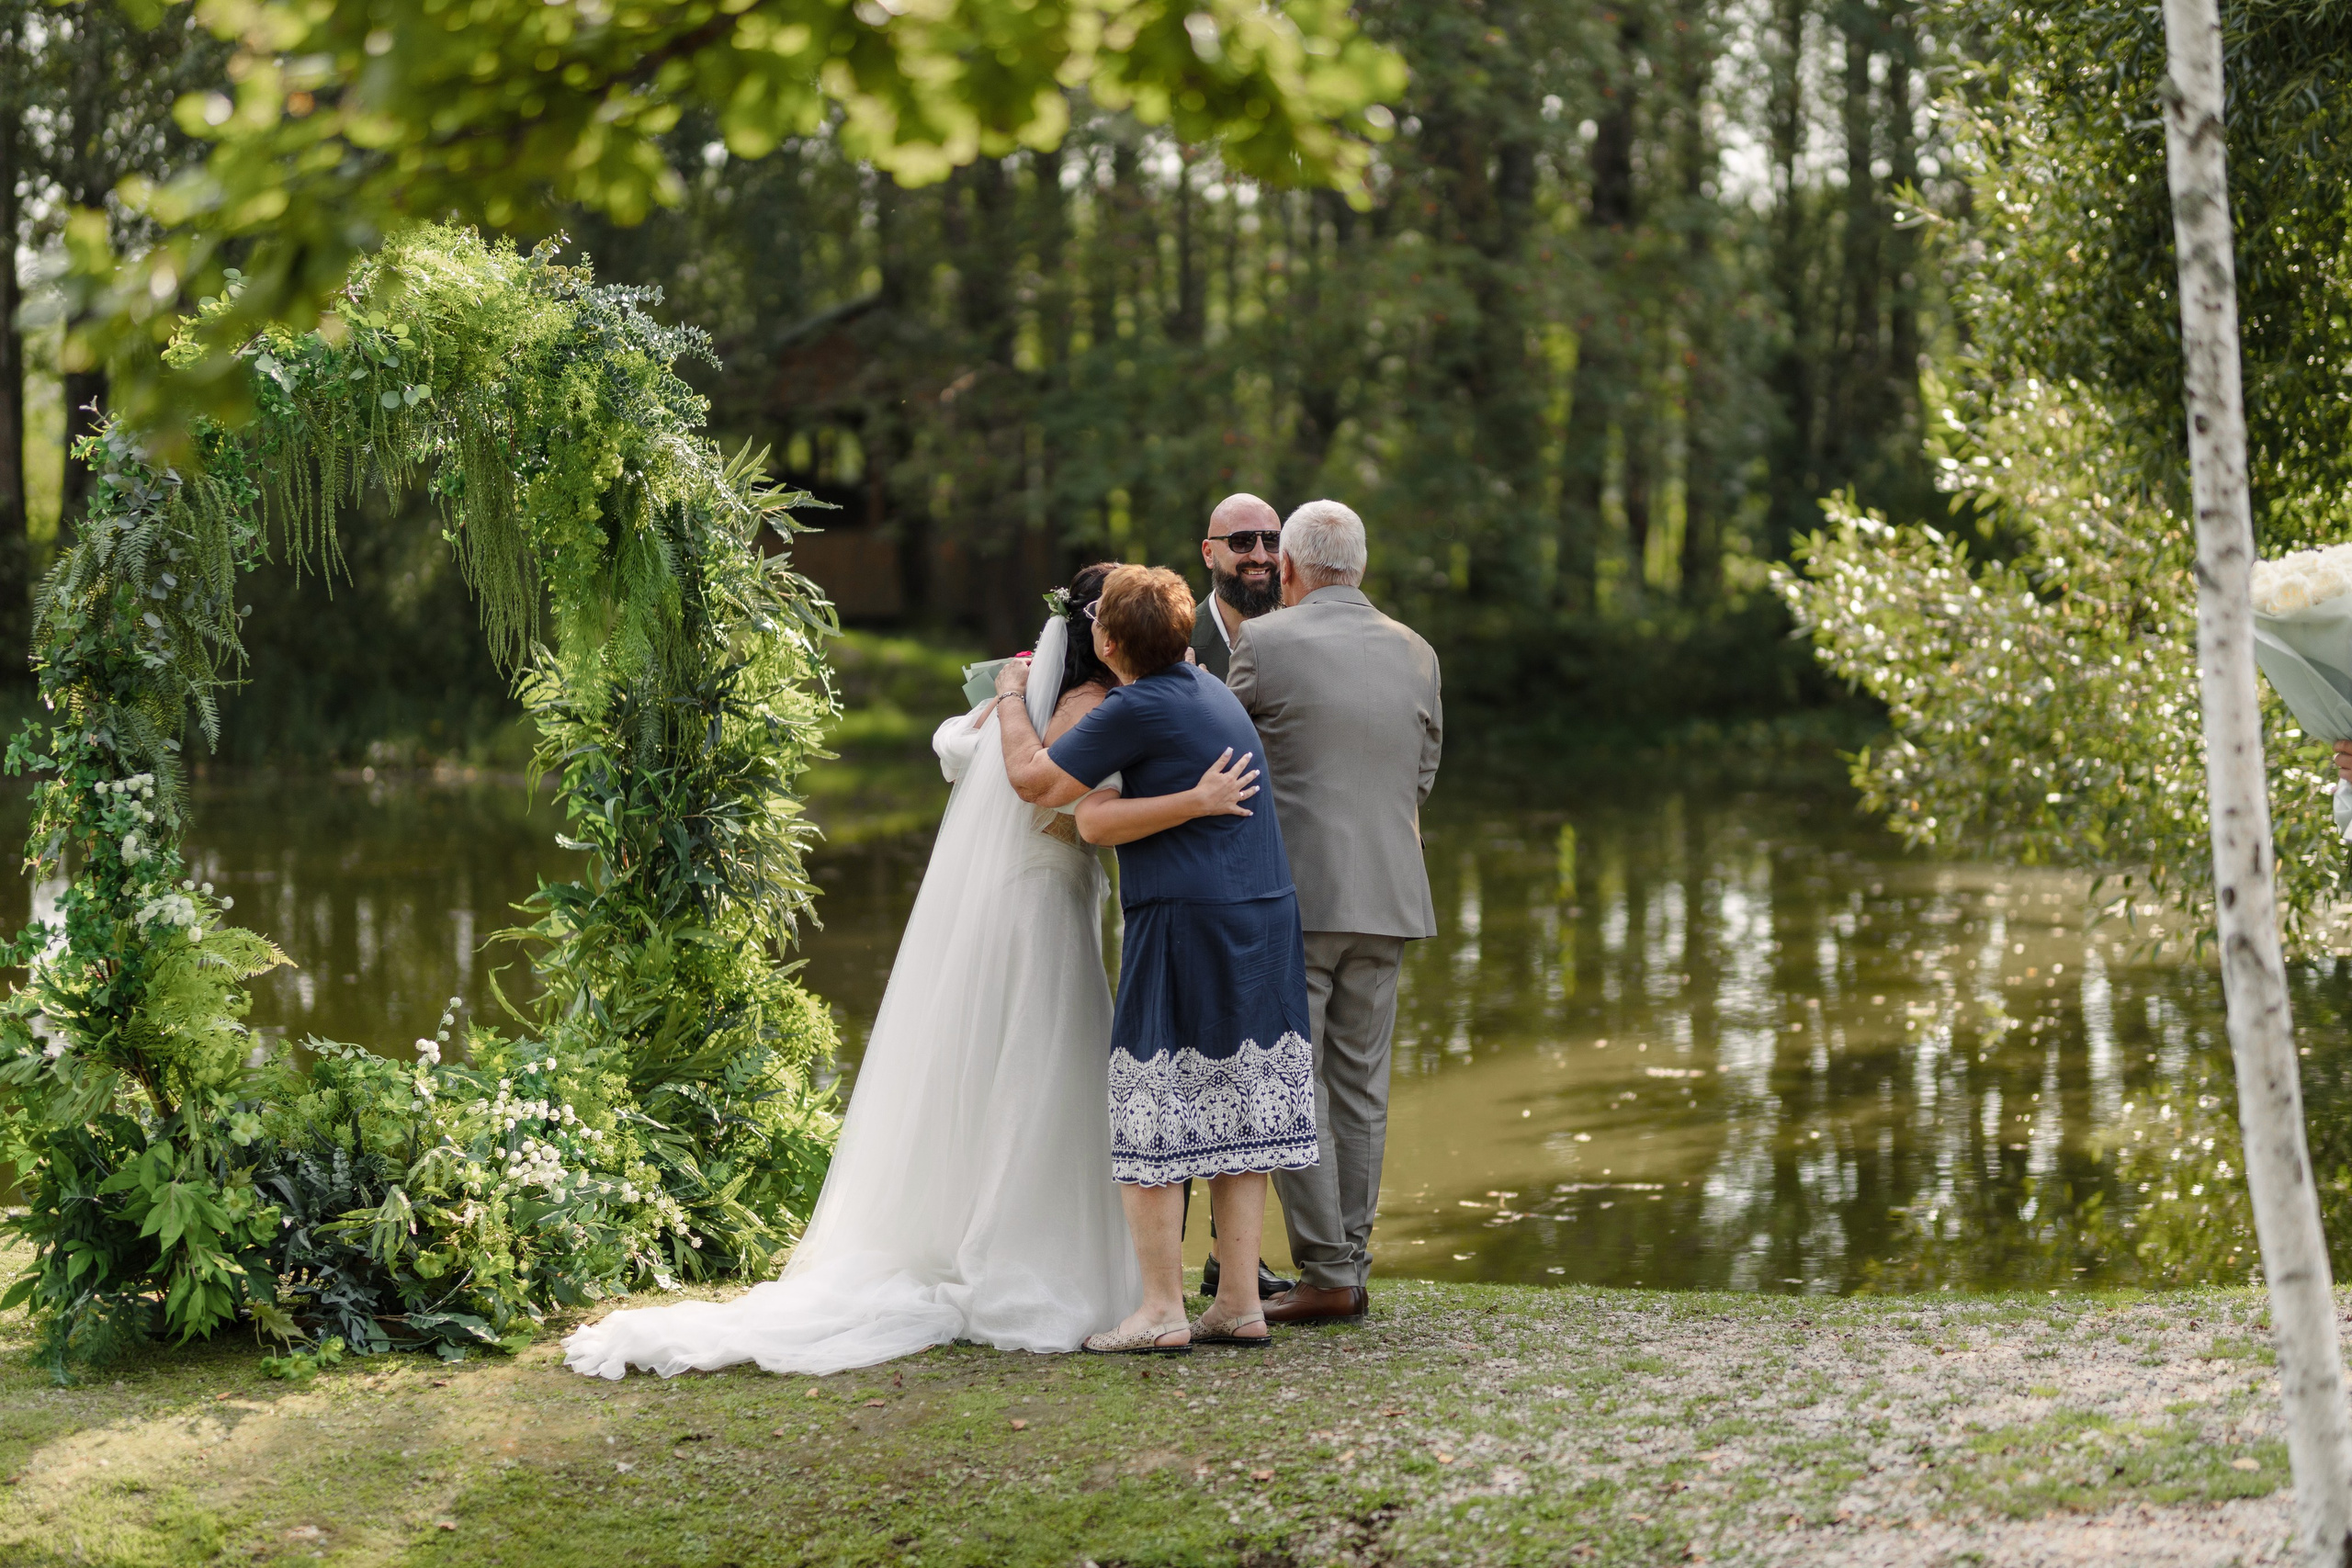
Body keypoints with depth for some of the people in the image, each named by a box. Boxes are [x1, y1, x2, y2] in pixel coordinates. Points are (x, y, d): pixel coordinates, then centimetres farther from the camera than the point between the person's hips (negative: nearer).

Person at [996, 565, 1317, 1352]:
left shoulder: (1139, 709, -12)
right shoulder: (1208, 687, 15)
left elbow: (1033, 779, -4)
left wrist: (1011, 695, 8)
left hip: (1184, 919, -8)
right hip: (1266, 911, 8)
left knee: (1154, 1114, -2)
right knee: (1237, 1108, 10)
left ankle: (1162, 1309, -2)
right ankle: (1239, 1302, 11)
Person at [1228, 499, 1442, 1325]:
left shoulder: (1263, 643, -6)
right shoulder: (1415, 654, 8)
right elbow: (1418, 782, 14)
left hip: (1291, 894, -5)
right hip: (1386, 900, 5)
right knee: (1359, 1086, 10)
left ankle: (1326, 1273, -3)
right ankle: (1352, 1268, 13)